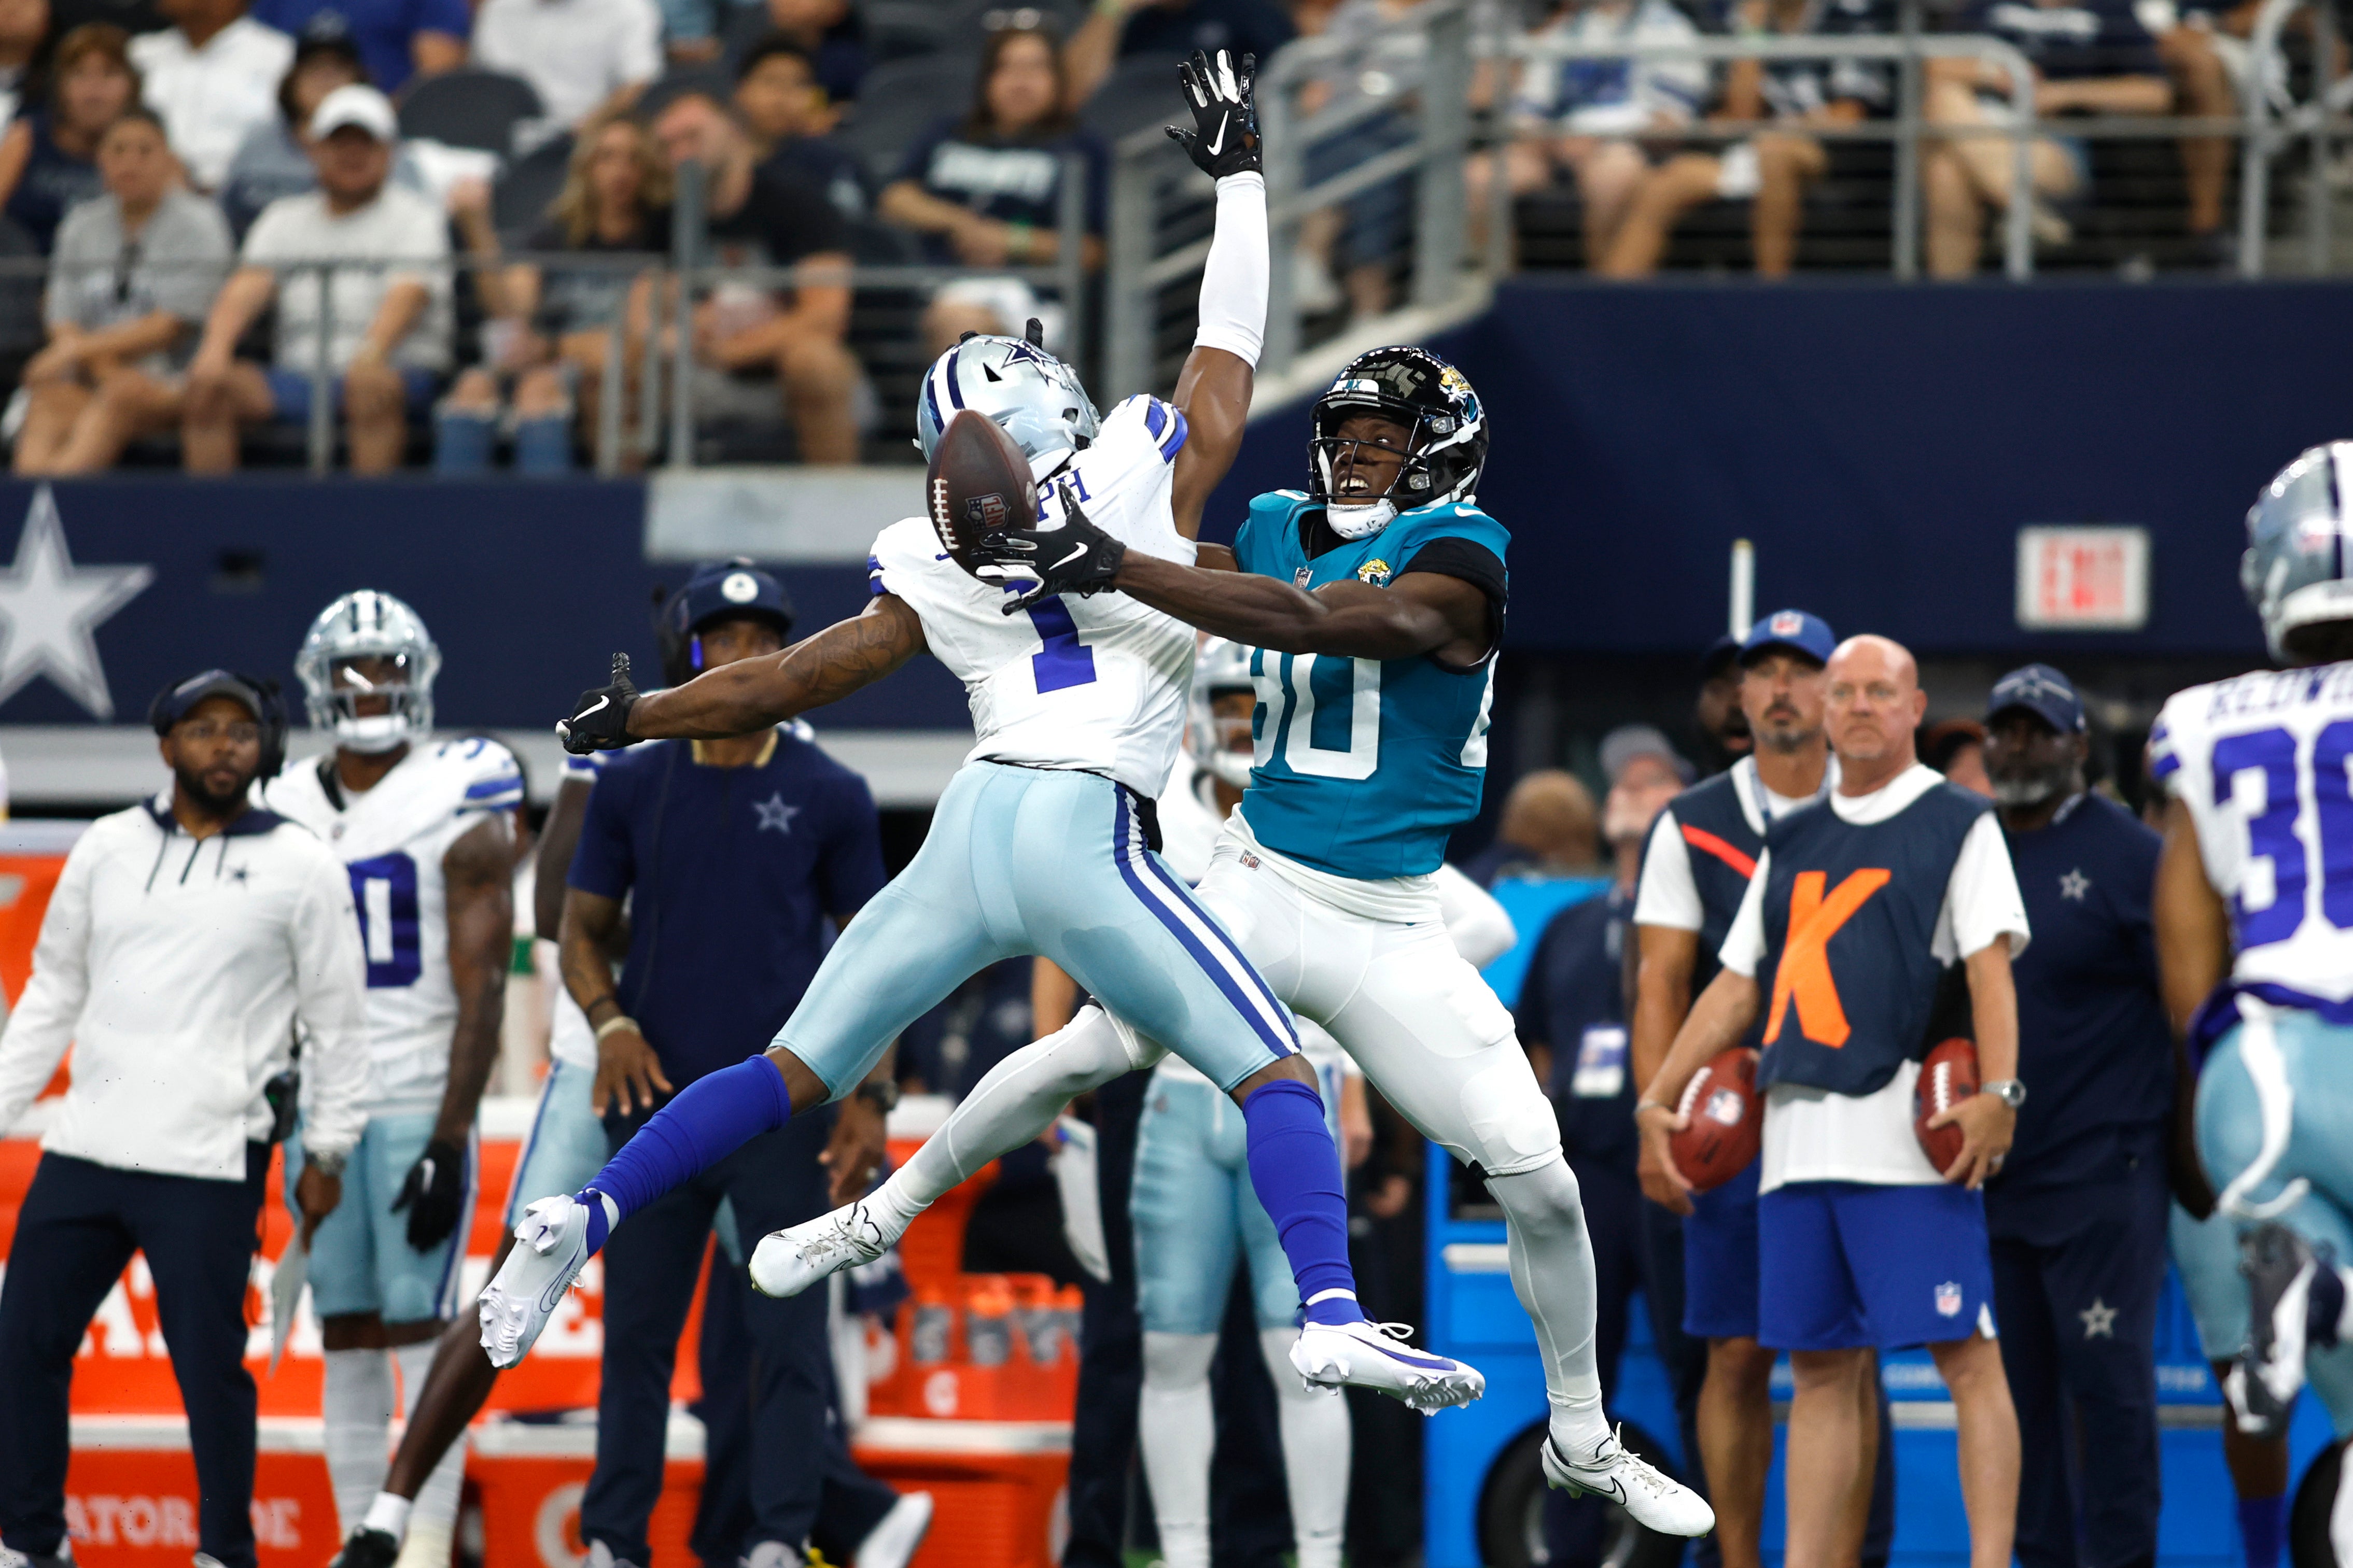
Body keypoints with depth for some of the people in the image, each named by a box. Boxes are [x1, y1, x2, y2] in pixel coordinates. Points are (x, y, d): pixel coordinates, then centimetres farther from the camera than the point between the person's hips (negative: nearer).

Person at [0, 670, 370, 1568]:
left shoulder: (299, 870, 0)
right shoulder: (108, 852, 9)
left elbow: (336, 1022, 4)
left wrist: (329, 1156, 2)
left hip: (208, 1166, -4)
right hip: (84, 1151, 4)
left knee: (209, 1366, -4)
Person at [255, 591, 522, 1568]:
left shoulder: (458, 811, -6)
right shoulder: (285, 813, 10)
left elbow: (481, 994, -9)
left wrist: (449, 1143, -16)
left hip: (421, 1105, -5)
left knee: (420, 1333, -8)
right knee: (347, 1340, 6)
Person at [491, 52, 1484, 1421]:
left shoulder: (942, 571, 13)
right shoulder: (1147, 478, 7)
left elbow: (798, 679, 17)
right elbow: (1230, 354, 21)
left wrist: (632, 719, 33)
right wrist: (1239, 175, 34)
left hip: (970, 832, 4)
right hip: (1086, 837, -4)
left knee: (792, 1076, 15)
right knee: (1275, 1075, -2)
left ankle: (584, 1218, 6)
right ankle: (1332, 1316, -21)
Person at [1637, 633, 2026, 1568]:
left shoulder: (1959, 826, 4)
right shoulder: (1791, 845, 21)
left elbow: (1991, 967, -7)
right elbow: (1737, 987, 24)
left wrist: (1998, 1092, -20)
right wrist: (1659, 1096, 15)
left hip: (1908, 1132, -6)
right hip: (1797, 1138, 6)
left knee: (1966, 1354, -9)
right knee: (1820, 1368, 6)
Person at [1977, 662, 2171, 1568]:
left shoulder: (2129, 857, -5)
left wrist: (2189, 1144, -9)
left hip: (2100, 1174, -6)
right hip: (1991, 1175, 6)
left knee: (2108, 1376, -8)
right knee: (2017, 1382, 9)